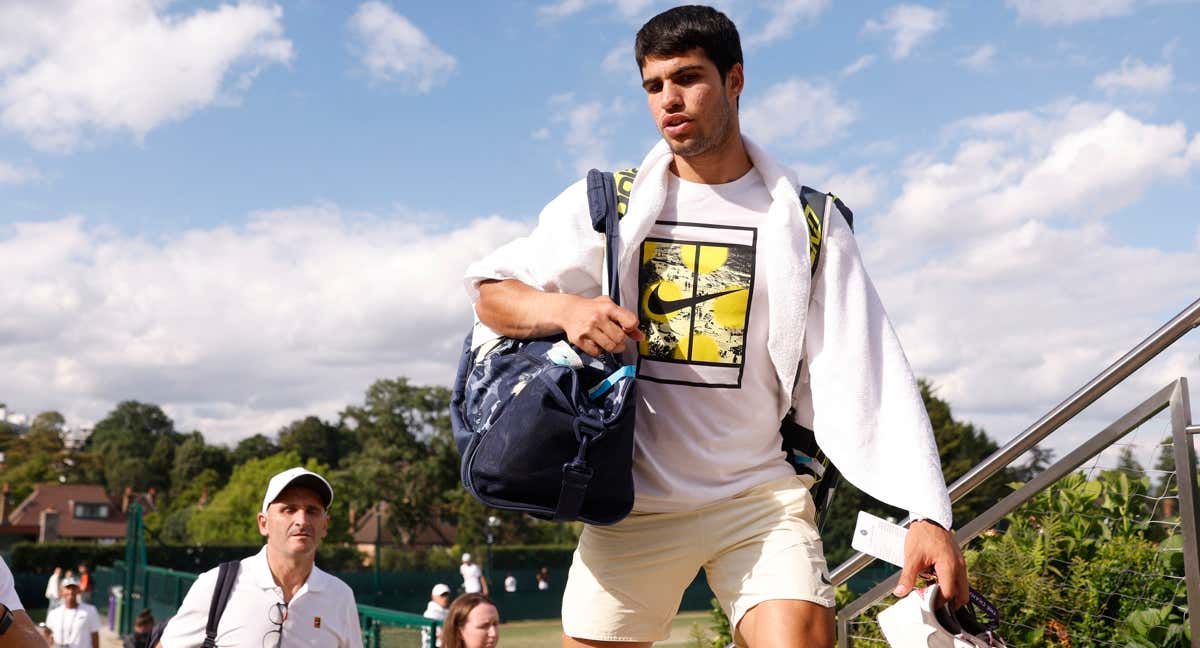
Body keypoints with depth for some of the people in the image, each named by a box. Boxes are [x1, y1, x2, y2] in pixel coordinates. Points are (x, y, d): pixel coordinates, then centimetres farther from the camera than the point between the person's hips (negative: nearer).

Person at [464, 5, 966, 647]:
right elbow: (489, 292, 8)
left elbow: (869, 377, -4)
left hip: (761, 495, -1)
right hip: (635, 499, 2)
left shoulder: (806, 222, 2)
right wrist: (565, 310, -15)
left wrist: (925, 512, -15)